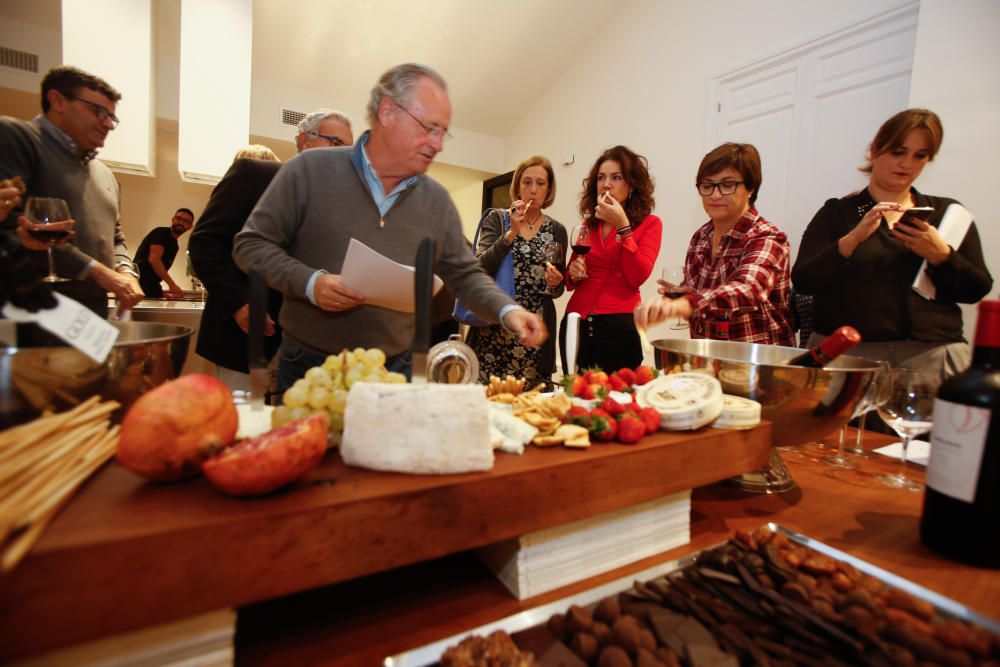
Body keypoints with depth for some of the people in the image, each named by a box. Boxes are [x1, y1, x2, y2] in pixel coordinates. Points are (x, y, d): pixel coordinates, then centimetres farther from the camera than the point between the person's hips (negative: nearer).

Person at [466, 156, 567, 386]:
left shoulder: (557, 231, 10)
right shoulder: (496, 219, 4)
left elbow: (558, 289, 15)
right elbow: (480, 268, -9)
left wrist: (555, 283, -7)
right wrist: (512, 233, -15)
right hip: (494, 328, -2)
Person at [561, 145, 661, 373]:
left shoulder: (649, 223, 3)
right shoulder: (587, 224, 14)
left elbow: (637, 277, -12)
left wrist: (622, 226, -12)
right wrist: (572, 273, -2)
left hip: (619, 326, -4)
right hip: (576, 323, 4)